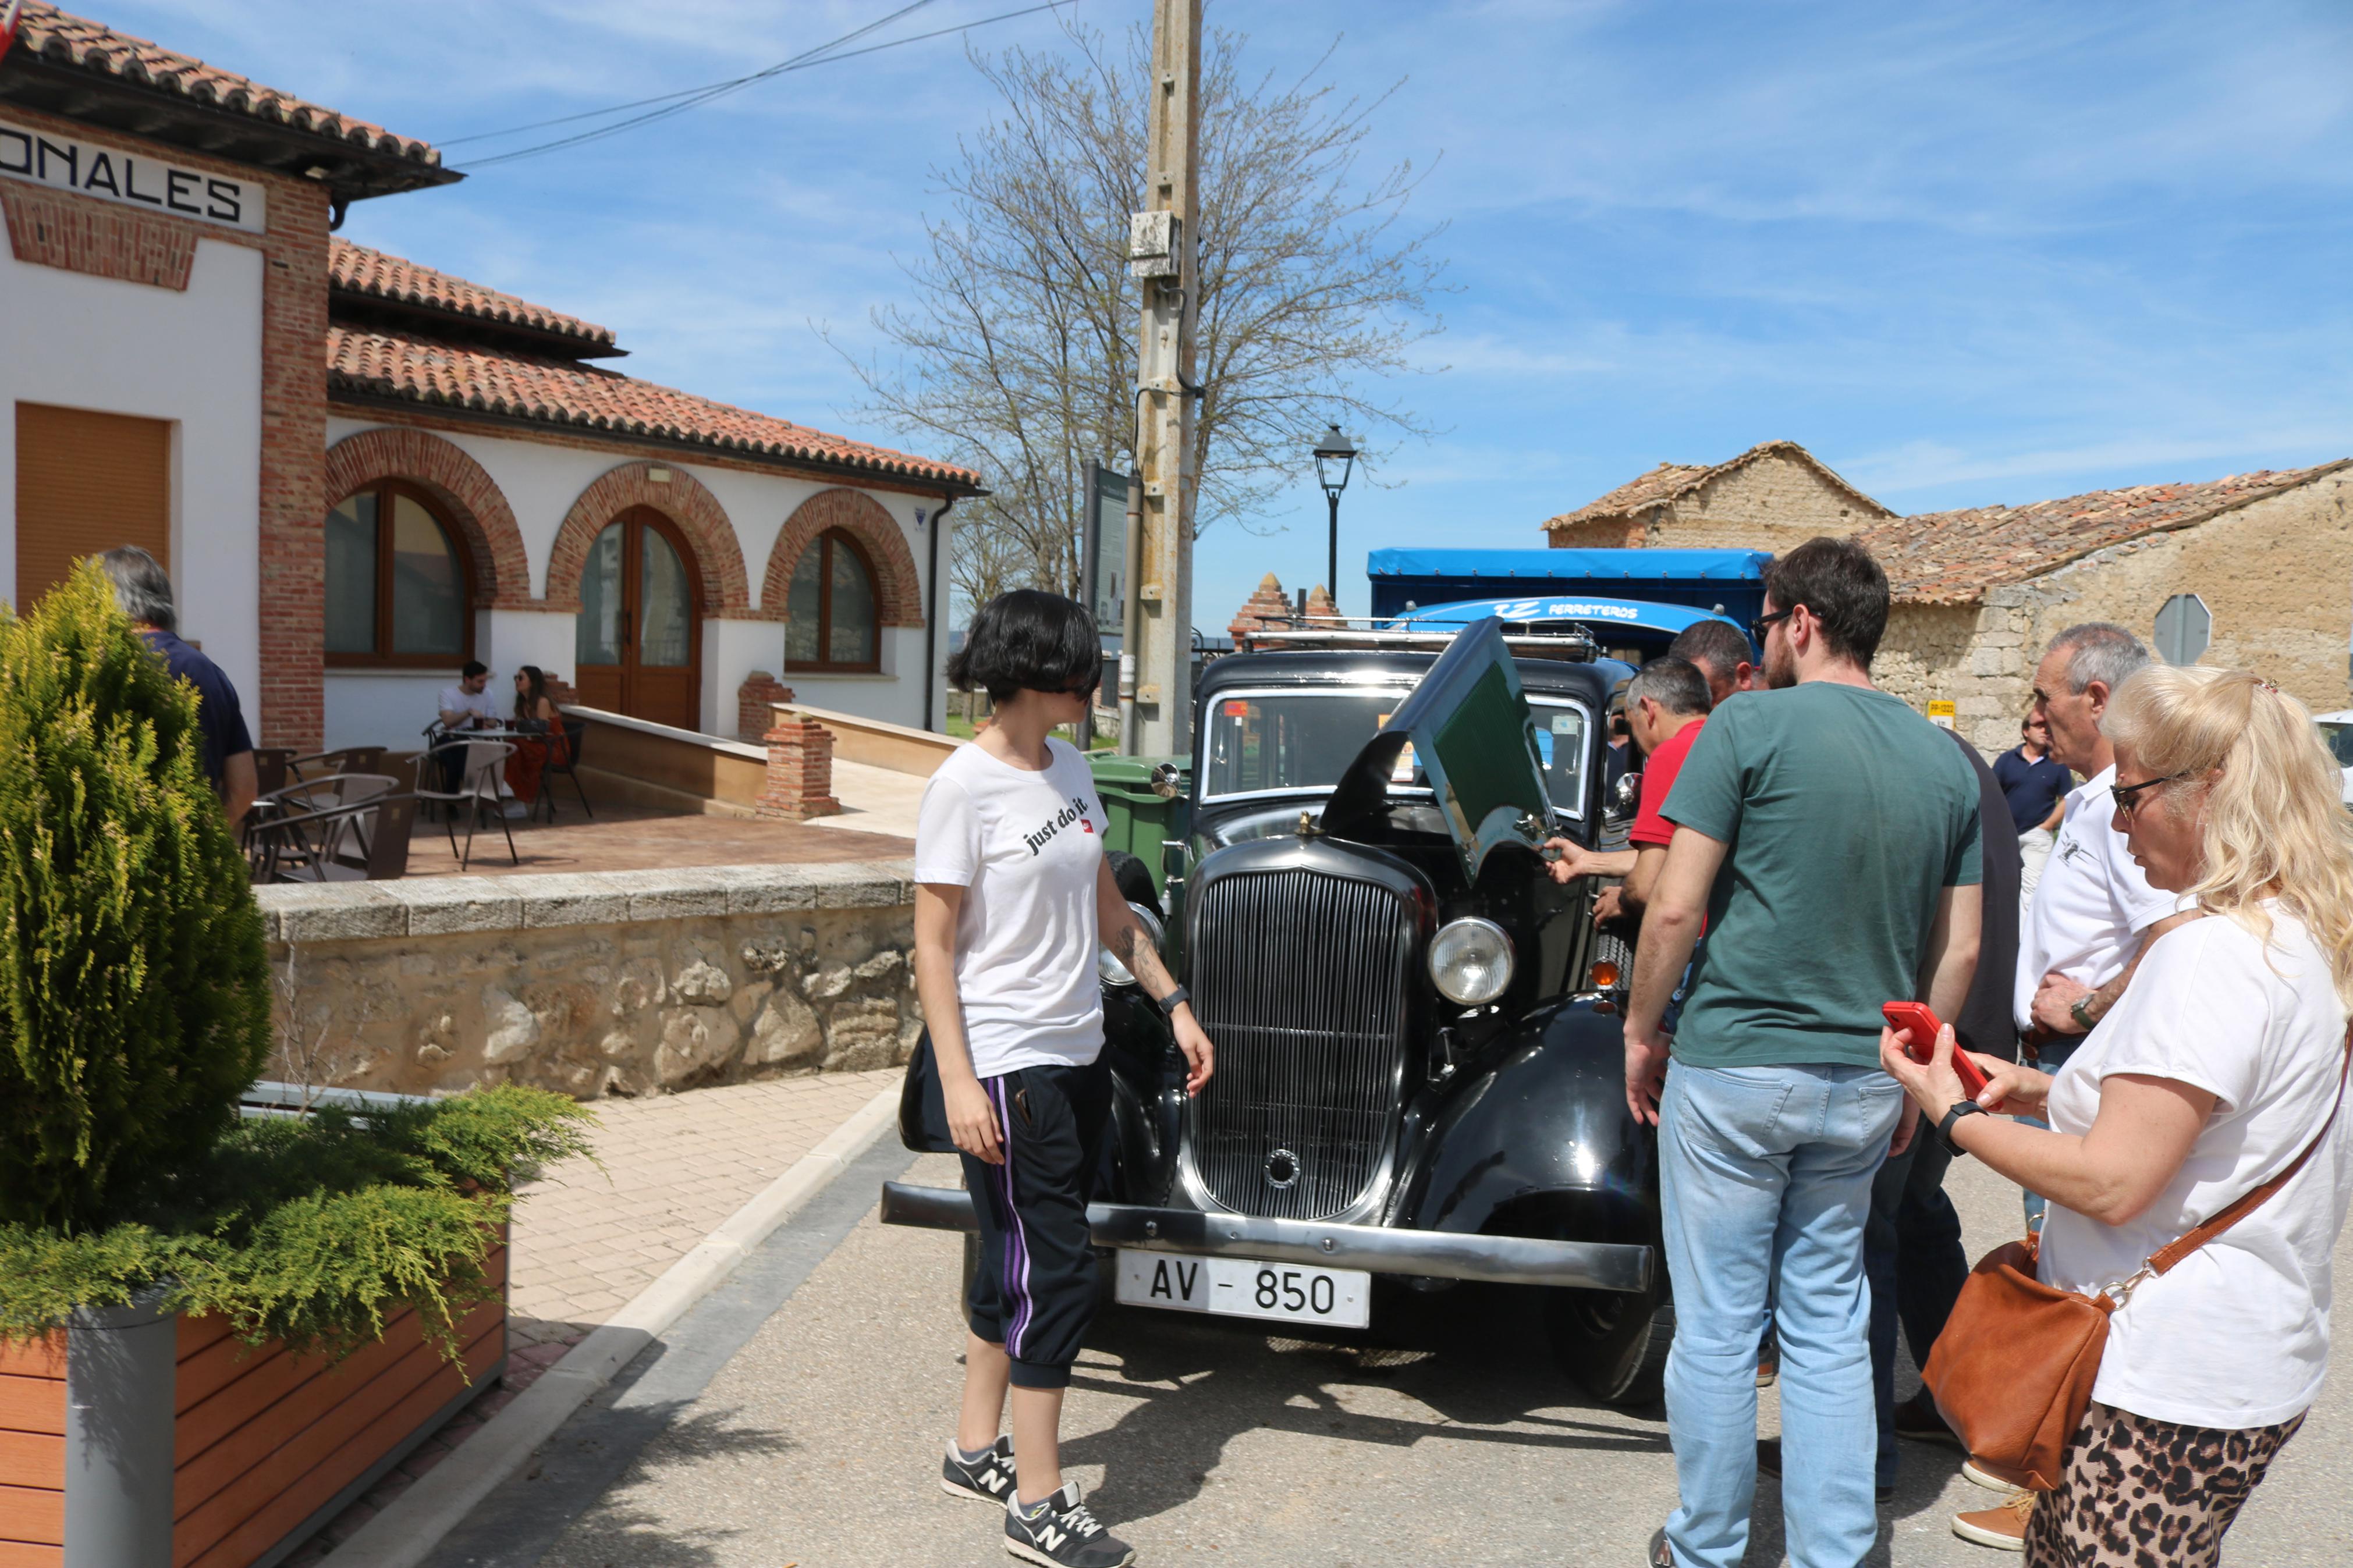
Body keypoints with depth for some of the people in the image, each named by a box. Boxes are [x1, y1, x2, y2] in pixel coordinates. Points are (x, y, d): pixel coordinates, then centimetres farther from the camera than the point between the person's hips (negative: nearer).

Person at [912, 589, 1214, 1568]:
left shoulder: (1069, 769, 8)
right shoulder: (965, 787, -15)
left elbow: (1107, 908, 17)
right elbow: (933, 946, -14)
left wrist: (1173, 1003, 14)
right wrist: (957, 1083, -19)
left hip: (1075, 1056, 8)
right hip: (1002, 1067, -8)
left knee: (1019, 1260, 16)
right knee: (1057, 1271, -5)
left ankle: (977, 1451, 32)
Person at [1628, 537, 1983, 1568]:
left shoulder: (1749, 725, -10)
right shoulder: (1945, 759, 7)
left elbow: (1675, 908, -13)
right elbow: (1960, 951, 9)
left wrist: (1642, 1031, 0)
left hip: (1734, 1066, -5)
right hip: (1864, 1085, 5)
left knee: (1716, 1325, 7)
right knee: (1830, 1324, 15)